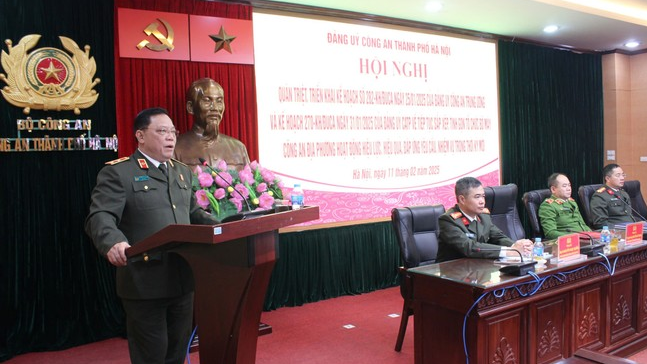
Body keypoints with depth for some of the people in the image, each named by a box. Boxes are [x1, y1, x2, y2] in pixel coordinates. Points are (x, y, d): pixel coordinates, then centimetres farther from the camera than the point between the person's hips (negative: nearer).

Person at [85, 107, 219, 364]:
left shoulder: (182, 172, 16)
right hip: (144, 281, -6)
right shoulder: (117, 172, -7)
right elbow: (100, 217, -18)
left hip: (183, 278, 6)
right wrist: (114, 243, -39)